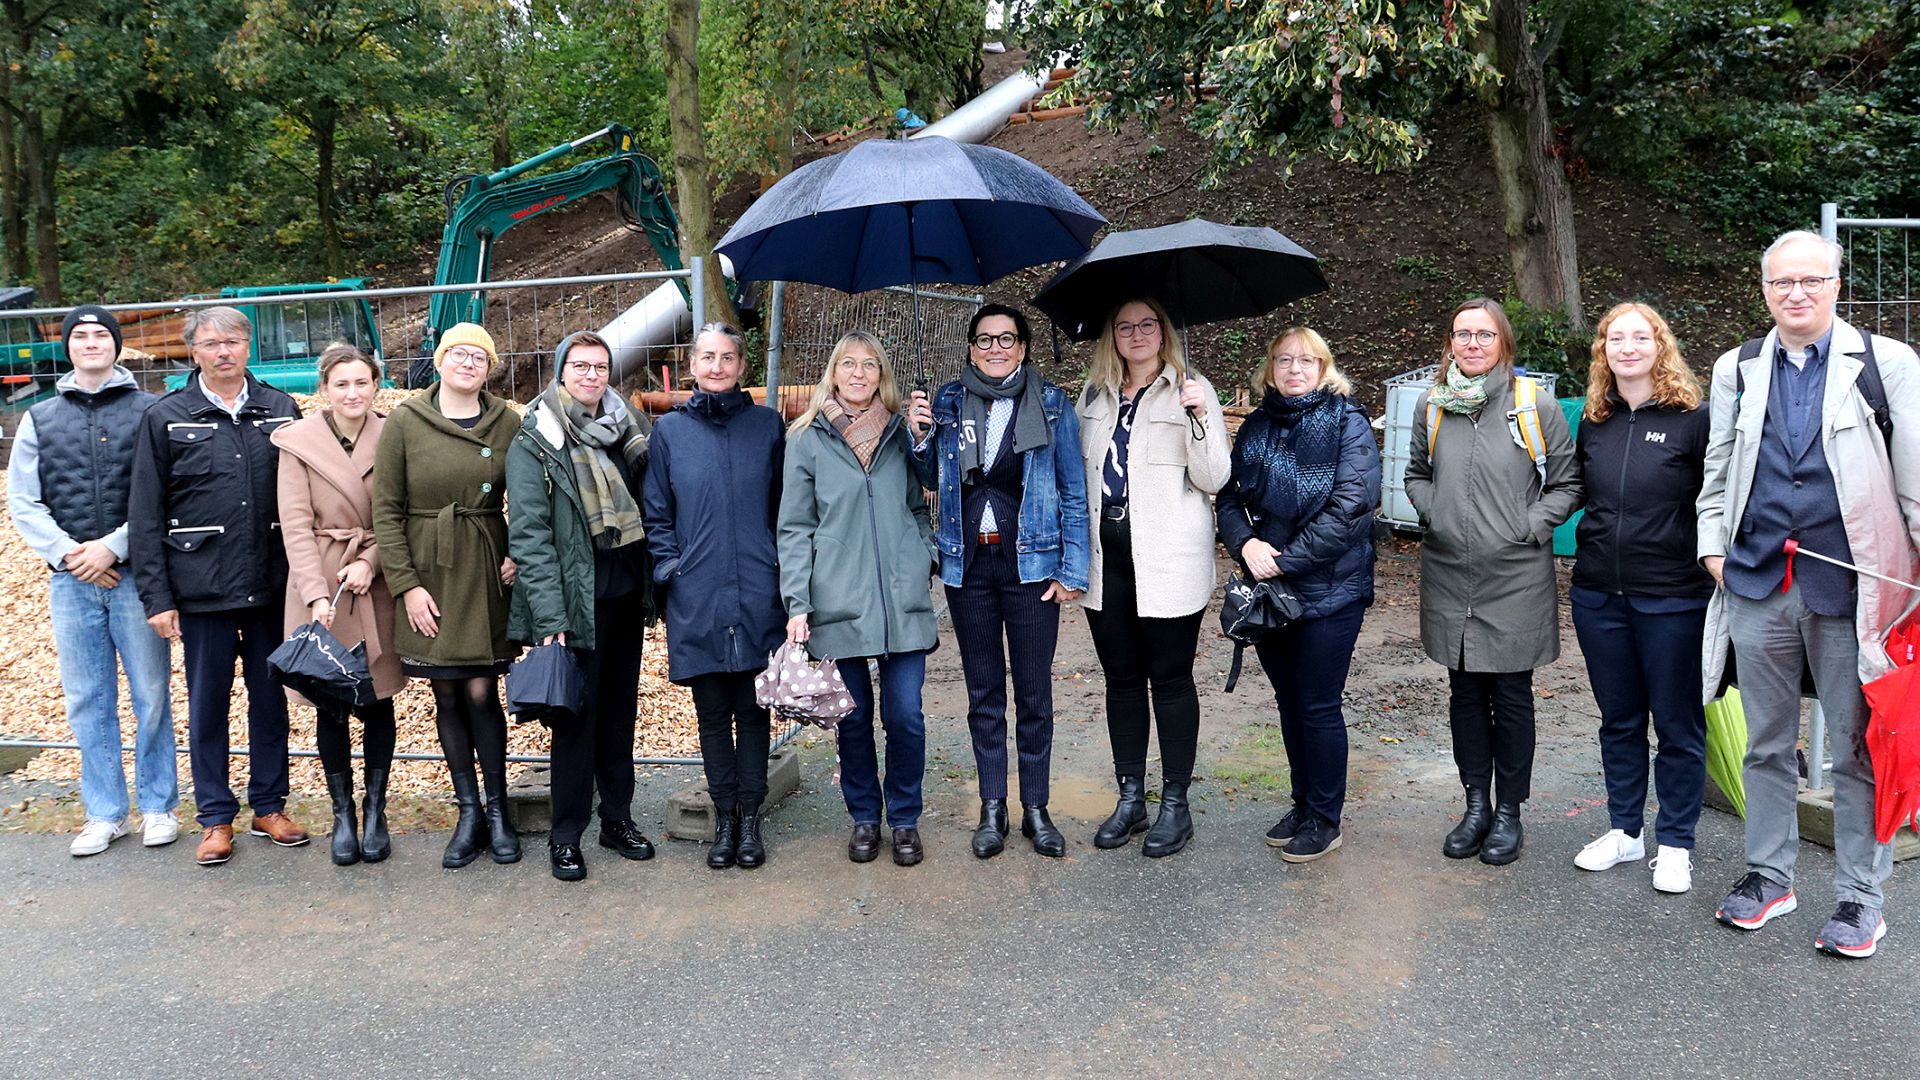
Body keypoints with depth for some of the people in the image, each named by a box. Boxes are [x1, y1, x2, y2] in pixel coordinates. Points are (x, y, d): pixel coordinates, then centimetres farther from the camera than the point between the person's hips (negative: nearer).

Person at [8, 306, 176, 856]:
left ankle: (158, 807, 15)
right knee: (87, 703, 8)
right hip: (70, 582, 3)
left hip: (136, 576, -3)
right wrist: (66, 552, -7)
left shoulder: (151, 411, 2)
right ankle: (105, 814, 19)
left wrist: (114, 546, -14)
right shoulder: (40, 419, 11)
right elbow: (22, 501, 7)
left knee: (152, 697, 2)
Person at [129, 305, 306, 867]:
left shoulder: (281, 409, 5)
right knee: (208, 704, 8)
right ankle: (215, 816, 21)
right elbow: (145, 515, 0)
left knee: (270, 699, 11)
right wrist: (156, 597, -5)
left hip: (272, 587, 2)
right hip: (202, 590, -1)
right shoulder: (166, 418, 0)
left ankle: (269, 806, 24)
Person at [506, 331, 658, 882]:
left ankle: (618, 817, 26)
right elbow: (529, 534, -11)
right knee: (577, 715, 1)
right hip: (576, 597, -5)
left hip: (626, 591, 5)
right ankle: (566, 835, 13)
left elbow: (647, 502, 15)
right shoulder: (534, 443, -6)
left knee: (620, 708, 13)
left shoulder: (625, 429, 10)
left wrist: (651, 582, 4)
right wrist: (550, 615, -18)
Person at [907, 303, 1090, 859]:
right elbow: (932, 481, 15)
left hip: (1031, 563, -2)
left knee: (1034, 692, 5)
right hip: (968, 565, 2)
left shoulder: (1052, 404, -2)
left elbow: (1073, 493, -1)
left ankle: (1036, 808, 17)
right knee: (983, 692, 10)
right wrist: (920, 437, -4)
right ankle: (992, 808, 20)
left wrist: (1073, 569, -6)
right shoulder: (947, 402, 4)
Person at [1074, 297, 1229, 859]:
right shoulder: (1094, 396, 12)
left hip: (1168, 559, -5)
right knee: (1121, 678, 11)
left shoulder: (1190, 390, -2)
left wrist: (1200, 417, -22)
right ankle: (1130, 797, 22)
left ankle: (1175, 805, 13)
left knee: (1170, 678, 2)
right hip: (1107, 554, 5)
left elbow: (1213, 479, -8)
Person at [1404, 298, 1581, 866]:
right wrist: (1431, 512, 2)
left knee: (1511, 696, 5)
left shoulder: (1537, 407, -4)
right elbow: (1416, 472, 19)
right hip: (1449, 576, 3)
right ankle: (1476, 804, 26)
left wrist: (1530, 526, -10)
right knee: (1465, 692, 12)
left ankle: (1508, 812, 19)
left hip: (1515, 578, -3)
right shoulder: (1431, 405, 6)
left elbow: (1568, 483, 2)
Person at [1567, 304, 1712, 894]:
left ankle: (1675, 844, 18)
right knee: (1618, 720, 15)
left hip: (1673, 596, -4)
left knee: (1678, 724, 6)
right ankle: (1624, 830, 28)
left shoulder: (1692, 418, -7)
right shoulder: (1593, 423, 7)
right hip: (1599, 595, 5)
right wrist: (1594, 549, 11)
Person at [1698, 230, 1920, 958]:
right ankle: (1768, 875, 28)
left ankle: (1861, 897, 18)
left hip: (1851, 587, -3)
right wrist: (1713, 543, 7)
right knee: (1767, 744, 14)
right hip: (1758, 583, 3)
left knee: (1858, 750, 5)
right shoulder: (1736, 370, 10)